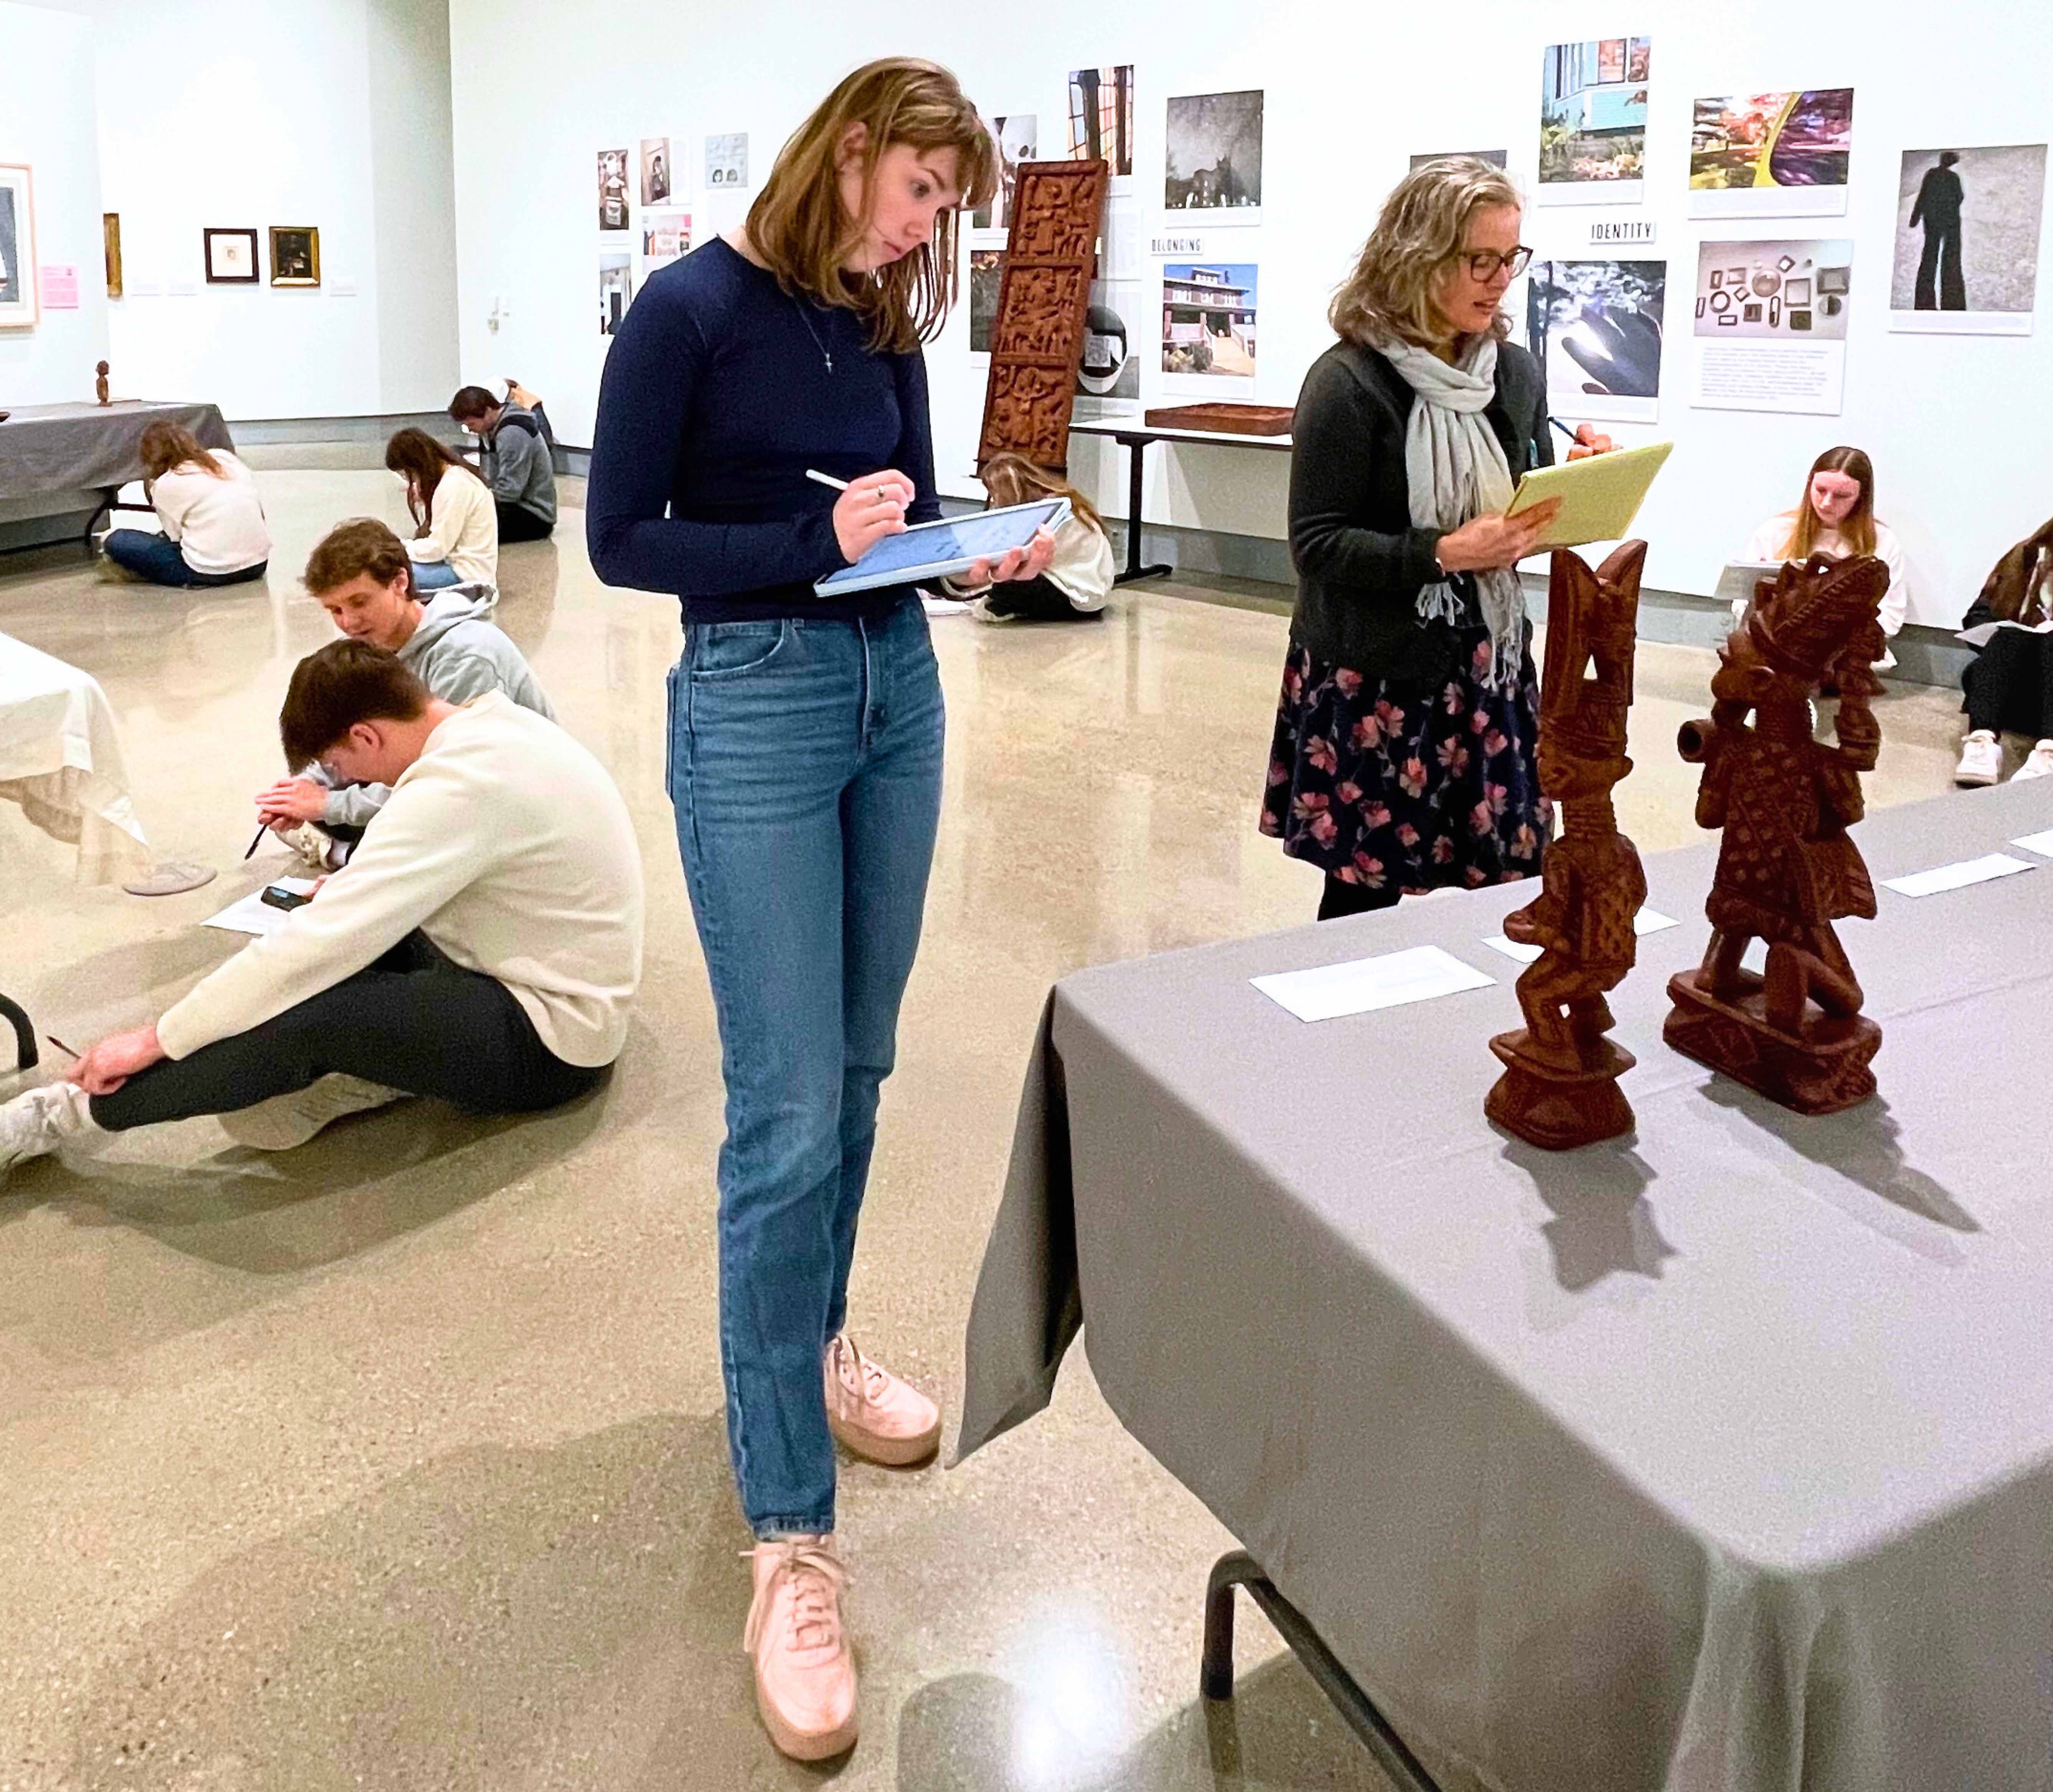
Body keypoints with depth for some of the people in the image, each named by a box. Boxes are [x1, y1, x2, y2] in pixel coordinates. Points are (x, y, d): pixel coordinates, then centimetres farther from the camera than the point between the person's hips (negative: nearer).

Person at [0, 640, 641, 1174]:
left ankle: (65, 1115, -4)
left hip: (549, 1042, -10)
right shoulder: (492, 724, 2)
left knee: (299, 1015, -22)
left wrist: (157, 1040, -17)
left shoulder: (460, 788, -27)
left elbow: (312, 947, -26)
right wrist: (353, 890, 9)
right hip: (553, 982, 10)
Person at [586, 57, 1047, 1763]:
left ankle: (816, 1345, 36)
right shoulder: (692, 307, -10)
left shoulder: (888, 327, 8)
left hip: (899, 689, 7)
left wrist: (986, 551, -7)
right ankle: (790, 1542, -1)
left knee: (858, 1071, 14)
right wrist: (816, 544, -20)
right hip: (757, 709, -7)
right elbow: (620, 539, -10)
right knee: (786, 1112, -9)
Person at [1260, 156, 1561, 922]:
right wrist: (1447, 553, -24)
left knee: (1514, 881, 4)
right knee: (1366, 889, 3)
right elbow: (1316, 543, -15)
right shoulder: (1349, 381, -12)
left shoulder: (1515, 373, 8)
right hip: (1372, 679, -5)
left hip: (1490, 666, 6)